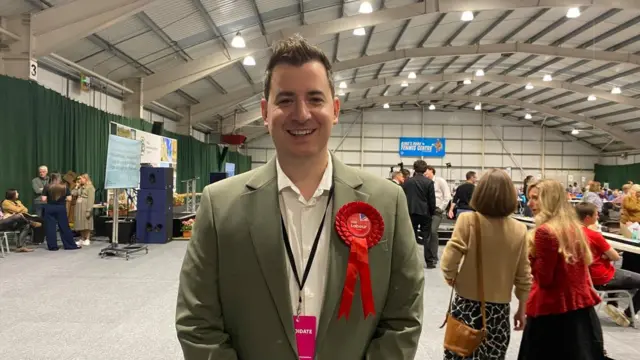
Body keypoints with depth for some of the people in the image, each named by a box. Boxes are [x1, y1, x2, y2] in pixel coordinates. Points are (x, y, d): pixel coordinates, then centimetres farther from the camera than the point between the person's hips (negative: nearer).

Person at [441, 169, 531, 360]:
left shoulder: (467, 220, -12)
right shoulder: (519, 230, -3)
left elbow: (448, 263, -16)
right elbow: (523, 277, 4)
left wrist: (452, 281, 5)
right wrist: (522, 309, 16)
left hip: (467, 305, -2)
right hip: (499, 309, 3)